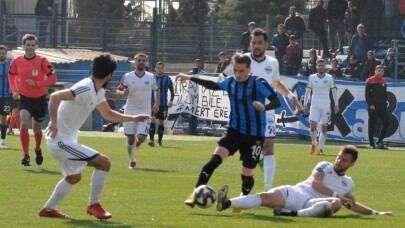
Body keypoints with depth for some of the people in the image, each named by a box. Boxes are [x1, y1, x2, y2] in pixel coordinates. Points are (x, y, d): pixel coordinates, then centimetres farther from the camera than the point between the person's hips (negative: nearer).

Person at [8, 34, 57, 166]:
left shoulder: (42, 61, -13)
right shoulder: (16, 61, -5)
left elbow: (53, 78, -13)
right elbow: (11, 75, 13)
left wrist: (37, 84, -24)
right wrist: (14, 90, -2)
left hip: (40, 99, 0)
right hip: (24, 98, 0)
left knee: (37, 127, 15)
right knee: (24, 122, -23)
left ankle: (38, 149, 46)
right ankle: (26, 156, -21)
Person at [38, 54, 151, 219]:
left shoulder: (98, 92, 9)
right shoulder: (86, 89, -22)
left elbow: (108, 114, 25)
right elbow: (55, 96, -32)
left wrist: (133, 118, 23)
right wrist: (53, 121, -42)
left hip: (64, 140, 11)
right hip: (61, 141, -11)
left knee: (74, 177, 28)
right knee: (104, 163, -11)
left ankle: (48, 209, 35)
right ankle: (94, 205, -2)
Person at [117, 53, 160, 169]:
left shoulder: (151, 77, 0)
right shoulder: (127, 77, -4)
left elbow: (157, 90, 16)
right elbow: (118, 91, 1)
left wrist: (157, 104, 7)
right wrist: (123, 93, -22)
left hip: (145, 112, 0)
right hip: (130, 111, 0)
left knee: (141, 138, -14)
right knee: (130, 139, 1)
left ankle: (138, 140, 25)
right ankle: (132, 160, 22)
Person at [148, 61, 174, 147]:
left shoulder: (167, 79, -2)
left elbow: (172, 90, 0)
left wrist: (171, 100, -13)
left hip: (163, 104, 0)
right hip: (153, 103, 0)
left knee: (161, 122, 8)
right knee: (152, 119, -16)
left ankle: (160, 141, 18)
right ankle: (151, 139, -18)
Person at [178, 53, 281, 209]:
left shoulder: (258, 83, -14)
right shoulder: (230, 82, 1)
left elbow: (276, 102, -23)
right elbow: (214, 85, 22)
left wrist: (264, 107, -45)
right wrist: (190, 78, 22)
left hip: (254, 135, -3)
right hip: (234, 130, 3)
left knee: (247, 174, 5)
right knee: (215, 159, -19)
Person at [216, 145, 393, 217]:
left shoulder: (349, 184, 25)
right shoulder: (325, 166, 19)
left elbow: (352, 205, 36)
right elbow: (315, 183, 2)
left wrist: (375, 213, 29)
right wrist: (336, 194, -6)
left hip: (311, 203, 0)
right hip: (294, 193, 0)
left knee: (336, 203, -33)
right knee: (267, 197, -27)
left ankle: (294, 214, -50)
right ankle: (226, 204, -47)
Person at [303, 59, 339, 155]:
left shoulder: (329, 78, 2)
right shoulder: (312, 78, 4)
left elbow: (334, 91, 6)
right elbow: (308, 91, 8)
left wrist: (336, 105, 3)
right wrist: (305, 105, 5)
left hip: (326, 106, 0)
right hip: (314, 105, 0)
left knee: (324, 128, 1)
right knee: (313, 126, -11)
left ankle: (321, 148, 6)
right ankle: (314, 143, 13)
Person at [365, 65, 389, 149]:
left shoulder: (384, 81, 12)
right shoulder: (370, 81, -4)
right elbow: (367, 94, -8)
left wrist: (385, 104, 8)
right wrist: (370, 105, -15)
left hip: (382, 106, 5)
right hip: (373, 107, -5)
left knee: (386, 123, -4)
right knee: (372, 125, 0)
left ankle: (379, 142, 7)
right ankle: (372, 144, 6)